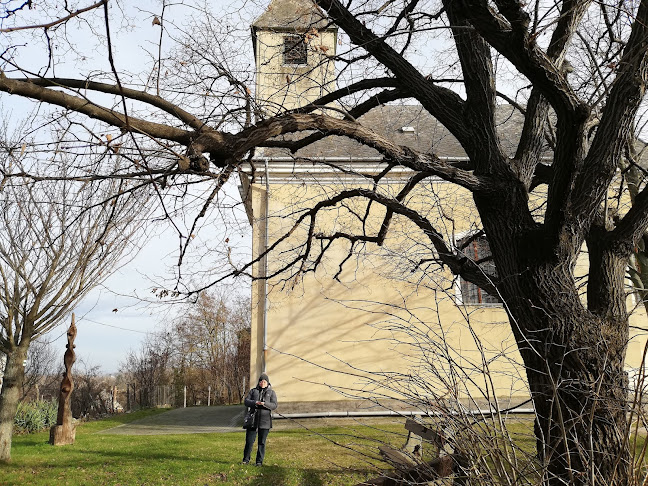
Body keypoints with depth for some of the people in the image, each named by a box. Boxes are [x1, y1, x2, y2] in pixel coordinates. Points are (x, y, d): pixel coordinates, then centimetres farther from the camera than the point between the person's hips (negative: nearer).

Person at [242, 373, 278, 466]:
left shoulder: (271, 392, 8)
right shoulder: (253, 391, 13)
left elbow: (274, 405, -3)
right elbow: (246, 401, 3)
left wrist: (264, 404, -21)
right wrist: (255, 402, -16)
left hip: (265, 421, -1)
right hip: (253, 419, 1)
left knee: (262, 442, 3)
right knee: (249, 440, -1)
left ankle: (259, 461, 11)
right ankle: (246, 459, 13)